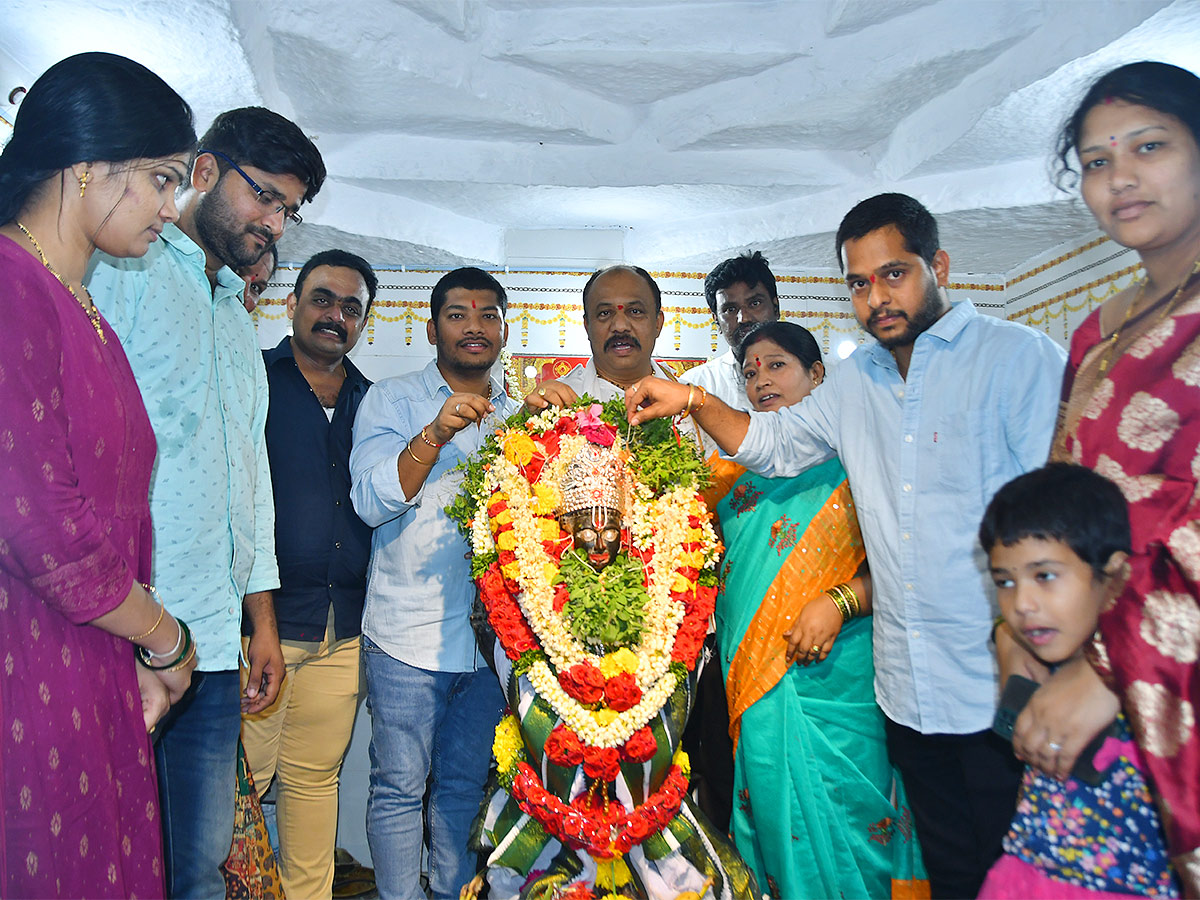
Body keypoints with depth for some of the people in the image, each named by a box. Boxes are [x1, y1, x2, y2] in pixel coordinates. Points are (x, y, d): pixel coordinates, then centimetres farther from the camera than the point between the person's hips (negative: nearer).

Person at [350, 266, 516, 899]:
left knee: (466, 786, 14)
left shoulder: (518, 415, 12)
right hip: (408, 636, -3)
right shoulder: (393, 400, 0)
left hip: (491, 635, 4)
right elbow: (372, 502, -11)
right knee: (400, 787, 4)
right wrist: (436, 433, -24)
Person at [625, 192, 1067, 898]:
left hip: (1004, 687, -5)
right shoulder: (855, 382, 12)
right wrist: (691, 400, 6)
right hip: (909, 688, 5)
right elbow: (772, 442, 22)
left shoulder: (1022, 357, -6)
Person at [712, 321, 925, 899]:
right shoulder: (740, 472, 12)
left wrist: (839, 602, -19)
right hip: (754, 676, 4)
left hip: (833, 673, -3)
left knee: (839, 816, 2)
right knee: (772, 808, 10)